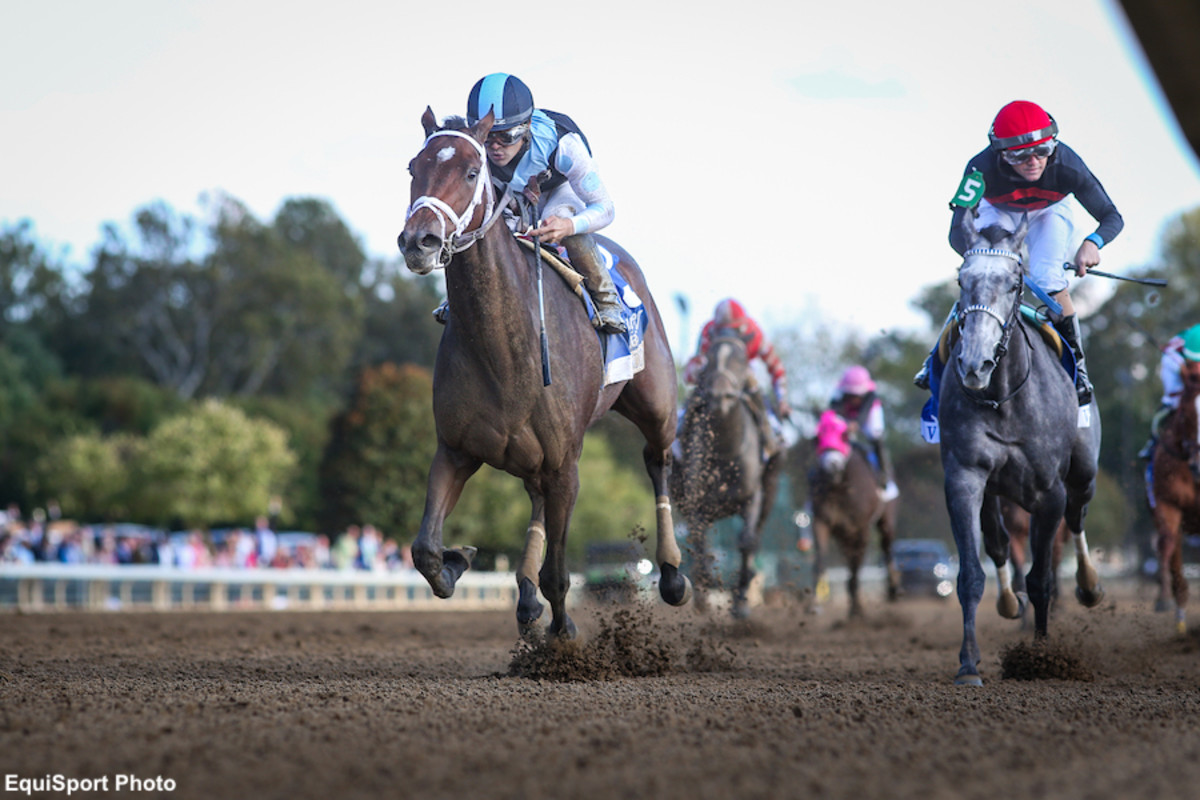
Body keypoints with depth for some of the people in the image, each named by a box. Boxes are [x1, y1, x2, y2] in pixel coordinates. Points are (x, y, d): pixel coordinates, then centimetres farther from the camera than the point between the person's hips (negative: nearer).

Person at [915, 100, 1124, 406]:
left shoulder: (1066, 165, -37)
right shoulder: (981, 168, -40)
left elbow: (1112, 217, -29)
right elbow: (957, 233, -39)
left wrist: (1092, 243, -51)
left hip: (1048, 212, 0)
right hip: (998, 212, 0)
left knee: (1047, 279, -23)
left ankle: (1075, 360, -5)